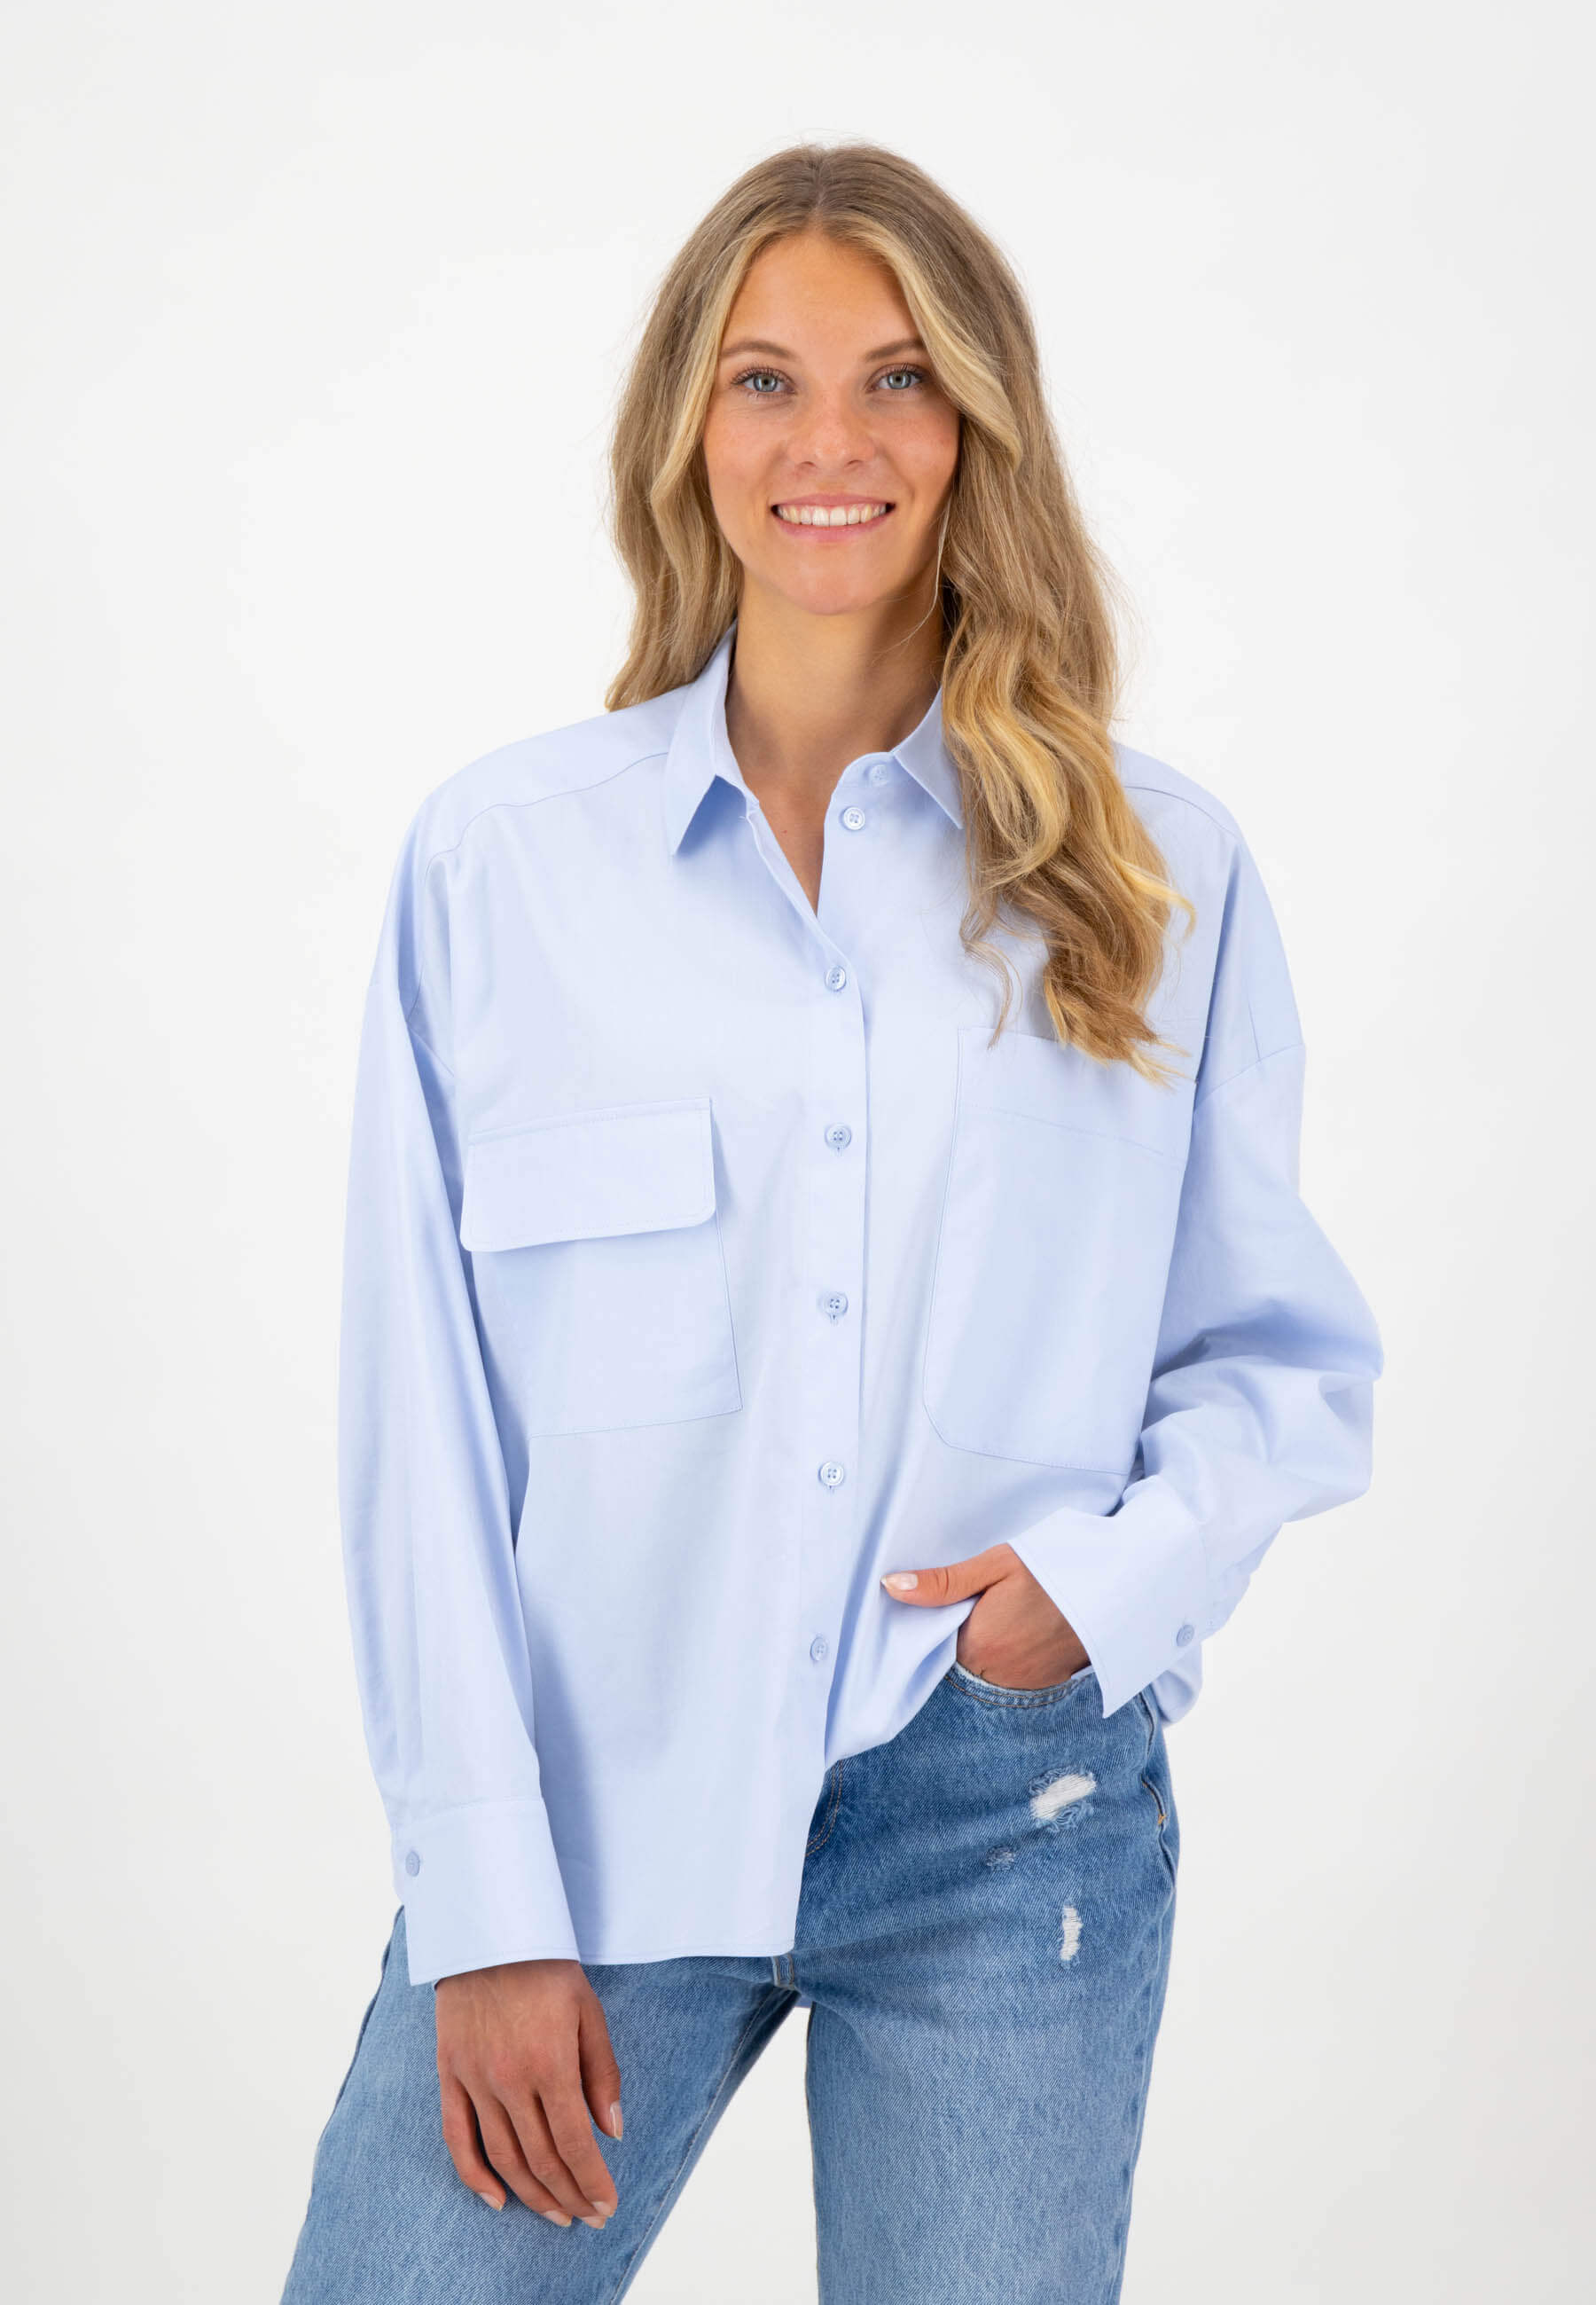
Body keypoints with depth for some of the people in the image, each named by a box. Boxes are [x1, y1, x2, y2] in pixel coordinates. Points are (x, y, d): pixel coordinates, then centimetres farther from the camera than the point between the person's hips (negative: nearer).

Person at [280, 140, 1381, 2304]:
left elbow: (1288, 1354, 9)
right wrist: (488, 1907, -5)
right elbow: (422, 1417, -1)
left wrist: (1119, 1569, -11)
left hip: (1007, 1820, 1)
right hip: (598, 1802, 0)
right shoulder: (497, 861, 0)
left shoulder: (1160, 873, 3)